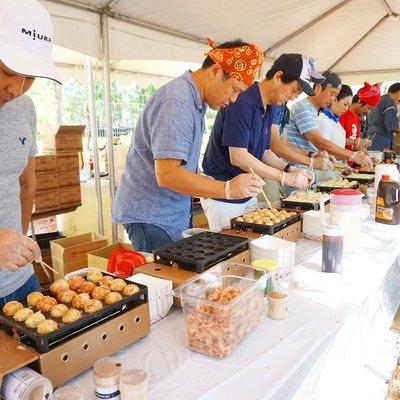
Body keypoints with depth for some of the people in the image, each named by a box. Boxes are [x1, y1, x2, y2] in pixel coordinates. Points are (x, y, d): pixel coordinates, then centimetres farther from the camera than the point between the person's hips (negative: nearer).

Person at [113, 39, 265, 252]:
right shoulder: (176, 104, -22)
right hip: (150, 217, -9)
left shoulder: (195, 100, 10)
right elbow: (167, 175, -29)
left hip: (177, 214, 9)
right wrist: (228, 189, -30)